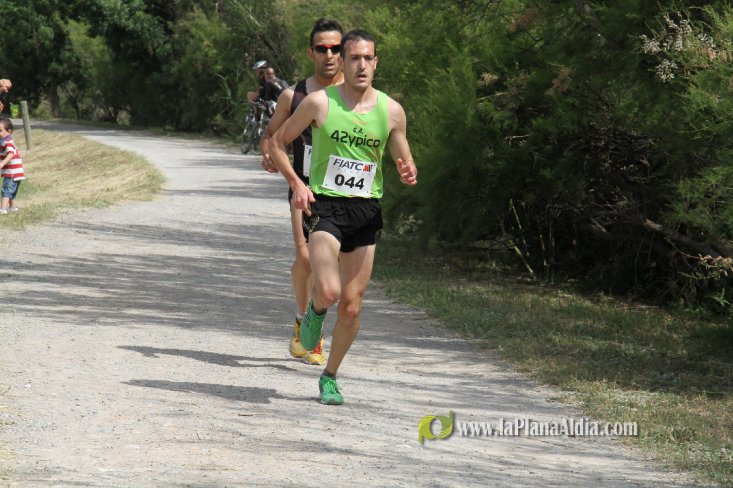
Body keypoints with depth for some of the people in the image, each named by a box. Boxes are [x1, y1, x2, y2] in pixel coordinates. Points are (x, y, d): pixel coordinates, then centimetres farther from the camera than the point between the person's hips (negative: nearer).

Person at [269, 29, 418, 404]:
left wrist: (409, 175, -12)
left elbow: (406, 166, 13)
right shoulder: (320, 103, -4)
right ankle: (316, 311, 15)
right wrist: (295, 183, -8)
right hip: (324, 205, -3)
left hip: (366, 212, 3)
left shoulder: (391, 111, 3)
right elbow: (277, 143, 6)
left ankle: (330, 377, 24)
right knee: (329, 291, -23)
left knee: (351, 306, 4)